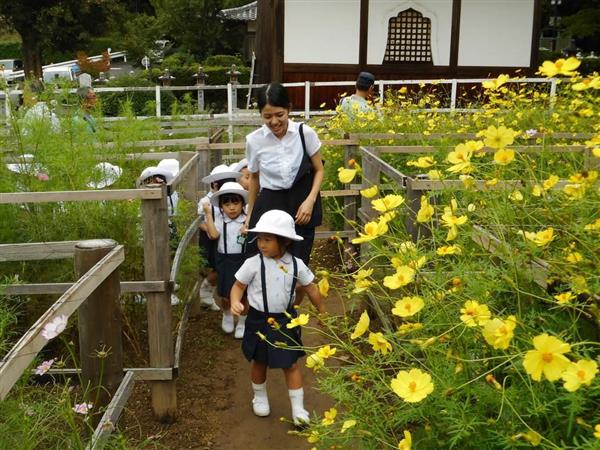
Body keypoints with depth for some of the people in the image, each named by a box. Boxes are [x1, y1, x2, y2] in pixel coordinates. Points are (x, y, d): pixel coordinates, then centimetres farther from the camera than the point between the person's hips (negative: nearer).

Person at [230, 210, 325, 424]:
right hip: (259, 321, 0)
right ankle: (260, 397, 40)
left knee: (291, 364, 5)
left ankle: (298, 408, 15)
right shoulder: (253, 263, -14)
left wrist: (322, 312, 13)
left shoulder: (296, 264, -8)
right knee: (259, 362, 16)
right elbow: (238, 286, -4)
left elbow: (310, 288, 6)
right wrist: (235, 302, -24)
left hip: (286, 321, 1)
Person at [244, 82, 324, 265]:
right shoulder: (254, 140, -6)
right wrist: (250, 214, 19)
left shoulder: (305, 133, -10)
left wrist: (310, 200, -11)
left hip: (300, 204, 0)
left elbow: (319, 170, 4)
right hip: (268, 205, 1)